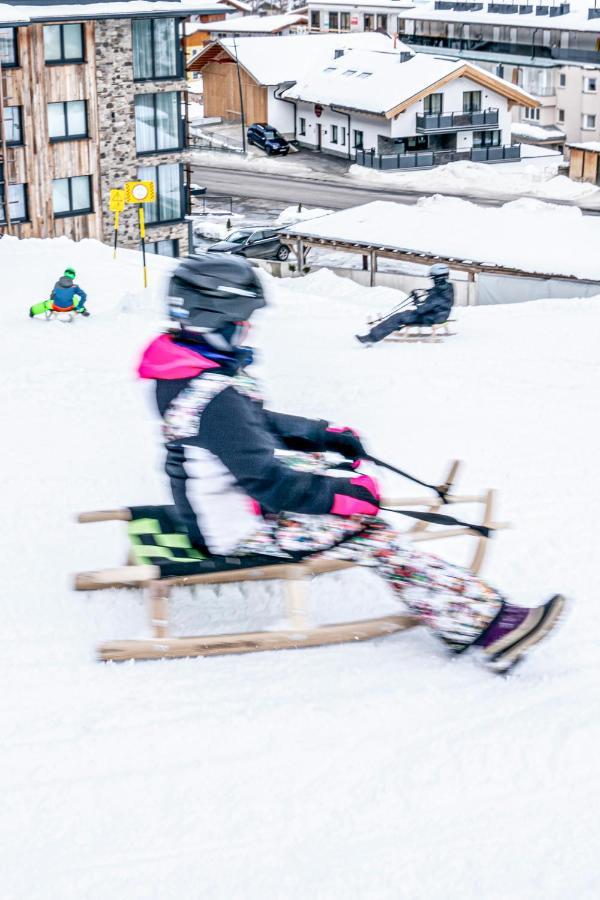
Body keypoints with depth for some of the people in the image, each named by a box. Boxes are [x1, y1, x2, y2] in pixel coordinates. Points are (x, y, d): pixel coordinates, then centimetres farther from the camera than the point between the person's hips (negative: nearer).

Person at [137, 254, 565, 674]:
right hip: (239, 530, -10)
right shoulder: (218, 398, -29)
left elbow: (256, 424, 15)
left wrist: (326, 435, 12)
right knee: (370, 534, -13)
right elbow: (264, 479, -28)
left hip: (215, 498, 10)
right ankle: (486, 622, -16)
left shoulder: (188, 371, 3)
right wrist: (342, 495, -20)